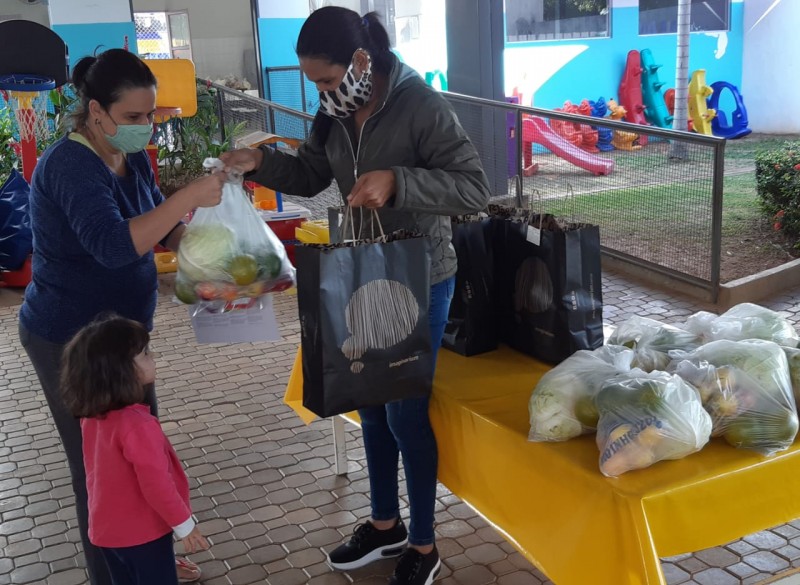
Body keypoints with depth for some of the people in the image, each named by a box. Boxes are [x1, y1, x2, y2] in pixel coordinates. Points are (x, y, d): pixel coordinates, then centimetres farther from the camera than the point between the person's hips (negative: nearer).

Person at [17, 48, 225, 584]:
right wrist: (188, 196, -37)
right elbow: (113, 245, -37)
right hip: (71, 340, -9)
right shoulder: (71, 165, -23)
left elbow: (161, 228, 13)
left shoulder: (132, 157, 4)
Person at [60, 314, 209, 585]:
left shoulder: (92, 415, -5)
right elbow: (156, 484, -26)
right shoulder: (136, 424, -30)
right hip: (141, 532, -7)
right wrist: (185, 525, -14)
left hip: (106, 529, 7)